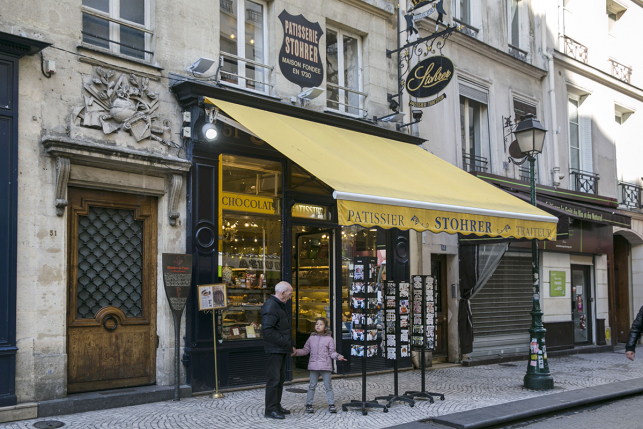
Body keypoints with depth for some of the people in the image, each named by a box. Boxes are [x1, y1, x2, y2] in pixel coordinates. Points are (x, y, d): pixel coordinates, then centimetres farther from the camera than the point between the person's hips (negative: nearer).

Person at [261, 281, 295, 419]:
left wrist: (291, 345, 15)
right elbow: (268, 330, -24)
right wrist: (285, 343, -20)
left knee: (280, 379, 16)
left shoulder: (280, 305, 18)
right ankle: (270, 409, 1)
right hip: (274, 350, -10)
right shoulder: (270, 306, -17)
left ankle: (277, 405, 25)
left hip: (282, 350, 10)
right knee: (273, 379, -6)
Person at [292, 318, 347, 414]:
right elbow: (306, 350, 13)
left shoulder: (329, 339, 1)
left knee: (328, 386, 3)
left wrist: (338, 356, -17)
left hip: (325, 366, -2)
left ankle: (331, 404, 11)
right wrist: (296, 352, 1)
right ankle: (308, 404, 13)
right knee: (312, 386, 6)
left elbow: (332, 352, 1)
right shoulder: (311, 338, 9)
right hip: (313, 366, 2)